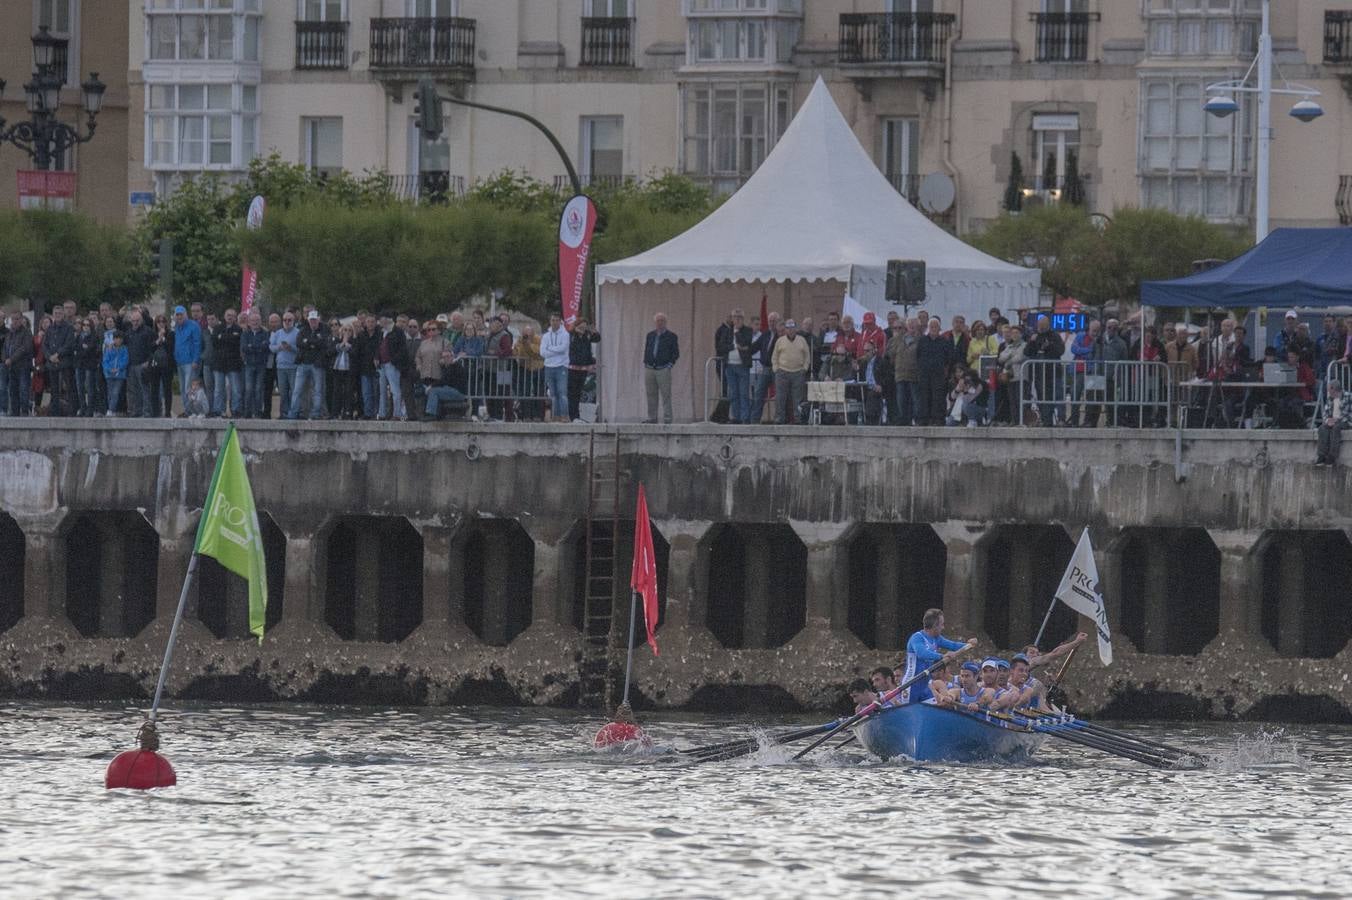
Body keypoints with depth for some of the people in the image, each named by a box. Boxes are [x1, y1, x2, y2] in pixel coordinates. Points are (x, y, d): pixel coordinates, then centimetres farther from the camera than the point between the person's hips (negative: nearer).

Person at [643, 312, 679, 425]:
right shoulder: (650, 335, 14)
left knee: (666, 394, -6)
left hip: (663, 370, -4)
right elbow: (645, 351, 19)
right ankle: (652, 417, 11)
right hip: (649, 369, 4)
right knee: (651, 394, 5)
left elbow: (676, 353, 3)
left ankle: (667, 418, -4)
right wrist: (645, 363, 9)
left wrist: (670, 365, -5)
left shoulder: (671, 336, 2)